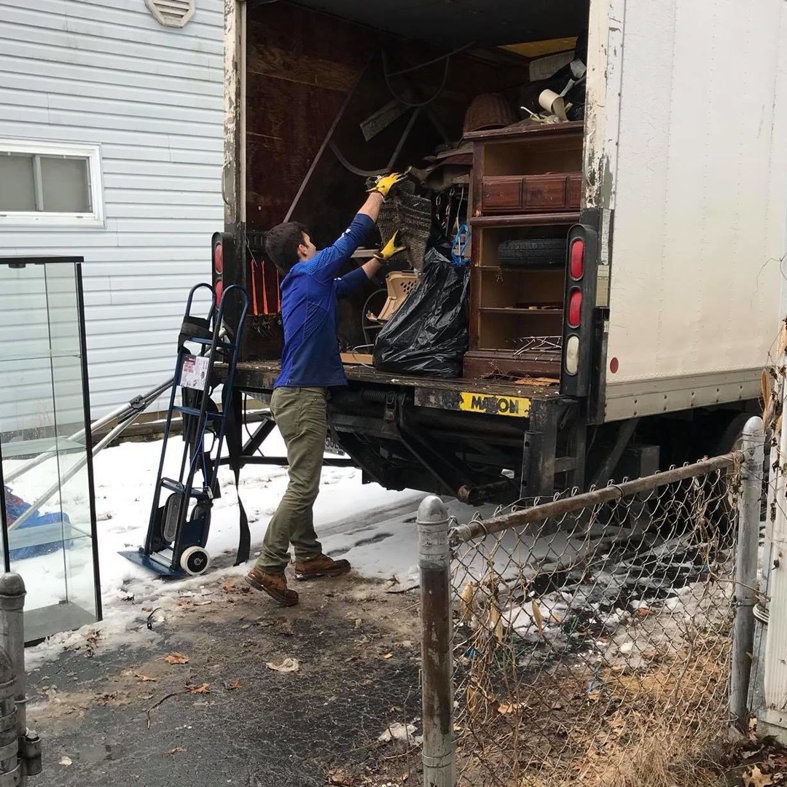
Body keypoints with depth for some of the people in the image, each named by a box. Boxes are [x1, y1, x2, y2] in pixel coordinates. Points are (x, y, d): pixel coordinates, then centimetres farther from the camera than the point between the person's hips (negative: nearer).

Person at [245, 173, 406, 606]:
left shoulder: (303, 283, 16)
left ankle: (308, 557, 27)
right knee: (303, 486, -8)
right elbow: (354, 234, -3)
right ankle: (267, 567, -6)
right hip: (302, 396, -10)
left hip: (297, 393, 10)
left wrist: (383, 256, 38)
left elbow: (348, 284, 33)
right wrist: (380, 190, 10)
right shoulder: (310, 272, -9)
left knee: (304, 482, 16)